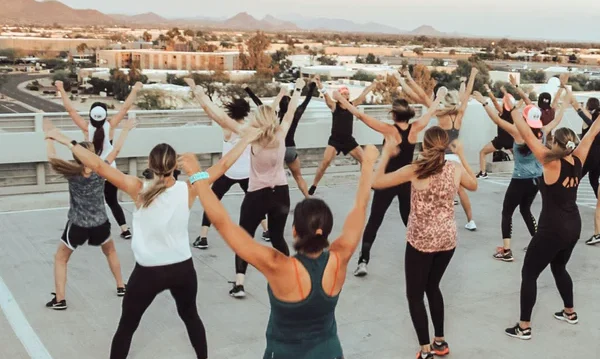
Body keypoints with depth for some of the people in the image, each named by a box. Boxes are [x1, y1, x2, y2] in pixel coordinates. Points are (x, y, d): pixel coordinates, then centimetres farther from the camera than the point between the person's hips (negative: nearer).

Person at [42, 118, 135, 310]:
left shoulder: (72, 174, -18)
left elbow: (52, 158, -11)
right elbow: (116, 150, -3)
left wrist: (49, 135, 0)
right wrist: (125, 130, 8)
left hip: (77, 226, -2)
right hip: (100, 224, 2)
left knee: (60, 259, 16)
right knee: (110, 251, 30)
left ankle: (59, 300, 12)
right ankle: (121, 287, 35)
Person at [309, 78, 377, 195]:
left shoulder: (353, 104, 4)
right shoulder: (334, 105, -6)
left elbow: (364, 94, 4)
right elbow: (326, 95, -20)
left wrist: (375, 83, 3)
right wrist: (319, 83, -36)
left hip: (349, 140, 4)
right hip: (335, 140, -4)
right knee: (325, 162, -17)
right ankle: (314, 186, -6)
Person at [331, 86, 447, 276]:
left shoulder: (389, 130, -16)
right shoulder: (415, 128, -6)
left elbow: (361, 115, -16)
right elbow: (430, 112, 12)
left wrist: (341, 99, -9)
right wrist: (439, 97, 30)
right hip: (407, 181, 3)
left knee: (374, 221, 2)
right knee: (411, 220, 19)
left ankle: (363, 261, -5)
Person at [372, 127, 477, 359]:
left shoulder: (415, 171, -16)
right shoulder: (456, 168, -5)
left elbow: (376, 182, -12)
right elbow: (473, 186, 17)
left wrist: (386, 153, -1)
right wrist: (462, 156, 19)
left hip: (421, 241, -5)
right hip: (447, 239, 5)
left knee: (415, 294, 10)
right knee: (432, 287, 24)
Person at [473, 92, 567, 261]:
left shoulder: (519, 133, -16)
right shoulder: (541, 133, -1)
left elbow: (497, 120, -20)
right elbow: (557, 120, 17)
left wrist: (484, 102, -16)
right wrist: (564, 106, 33)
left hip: (520, 181, -6)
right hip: (536, 179, 6)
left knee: (507, 212, 2)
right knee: (525, 209, 25)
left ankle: (506, 251, -4)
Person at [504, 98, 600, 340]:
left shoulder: (552, 163, -19)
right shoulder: (578, 160, -1)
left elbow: (527, 135, -23)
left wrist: (514, 110, -16)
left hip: (553, 230, -8)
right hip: (573, 226, 8)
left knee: (529, 273, 2)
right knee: (559, 268, 29)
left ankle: (524, 327, 5)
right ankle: (570, 313, 42)